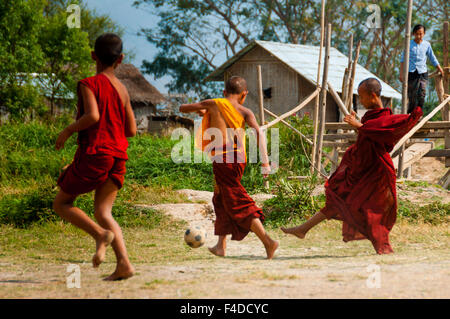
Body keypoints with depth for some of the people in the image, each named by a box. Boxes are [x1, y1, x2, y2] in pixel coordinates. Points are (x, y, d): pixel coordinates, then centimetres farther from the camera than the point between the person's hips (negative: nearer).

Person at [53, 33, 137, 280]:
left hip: (94, 153, -6)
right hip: (118, 157, 6)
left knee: (61, 204, 7)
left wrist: (68, 131, -9)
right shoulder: (122, 90, 12)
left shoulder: (89, 84, -7)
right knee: (102, 212, 7)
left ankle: (101, 234, -16)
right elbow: (131, 130, 12)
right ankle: (124, 264, -11)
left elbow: (92, 116, -23)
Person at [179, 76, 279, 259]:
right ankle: (221, 246, 27)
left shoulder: (213, 104, 5)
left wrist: (201, 111, 34)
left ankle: (268, 241, -17)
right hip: (239, 158, 4)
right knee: (221, 199, 23)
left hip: (222, 158, -4)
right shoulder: (244, 111, 7)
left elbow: (182, 108, 15)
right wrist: (265, 161, -16)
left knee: (238, 204, -5)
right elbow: (258, 132, -10)